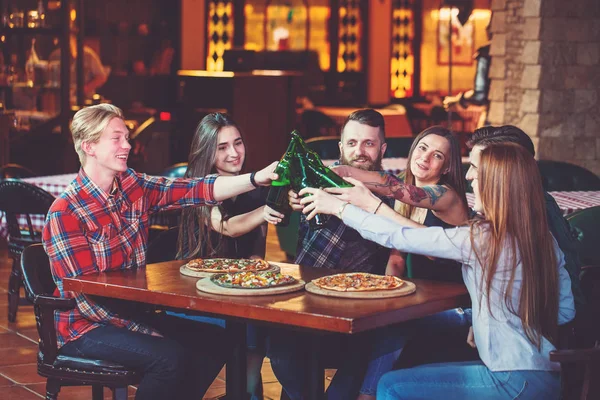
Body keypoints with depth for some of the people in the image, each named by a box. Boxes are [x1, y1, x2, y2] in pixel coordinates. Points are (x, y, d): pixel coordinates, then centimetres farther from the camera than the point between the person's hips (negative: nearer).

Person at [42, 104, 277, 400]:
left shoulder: (134, 186, 1)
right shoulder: (64, 214, -19)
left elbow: (195, 190, -9)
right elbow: (86, 298, -20)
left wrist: (256, 179, -22)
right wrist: (148, 334, -21)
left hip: (133, 311, 8)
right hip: (85, 328, -8)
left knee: (213, 340, 1)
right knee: (171, 356, -26)